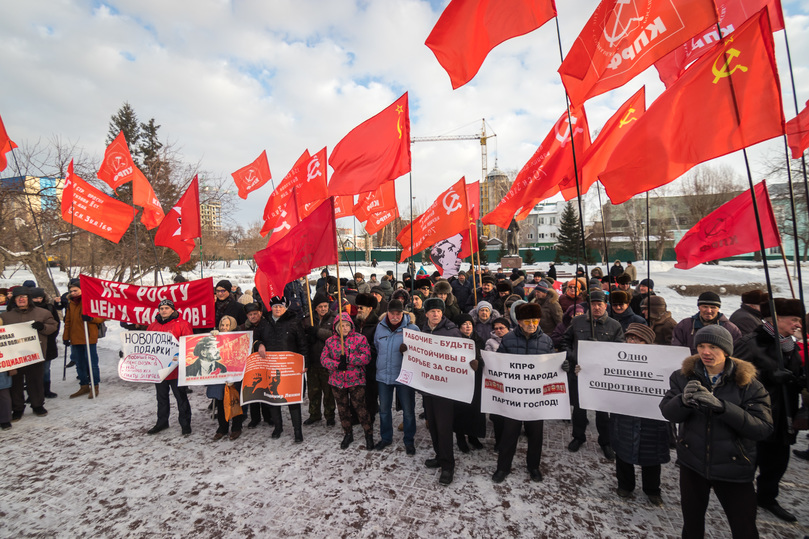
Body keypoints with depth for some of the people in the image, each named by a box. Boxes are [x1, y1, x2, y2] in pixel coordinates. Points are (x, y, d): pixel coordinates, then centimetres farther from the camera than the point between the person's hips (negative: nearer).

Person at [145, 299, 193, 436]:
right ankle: (162, 422, 36)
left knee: (181, 397, 5)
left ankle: (185, 423, 16)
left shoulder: (181, 324, -9)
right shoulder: (153, 325, 9)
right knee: (161, 397, 21)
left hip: (176, 369, -5)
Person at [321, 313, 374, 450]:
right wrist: (337, 364, -17)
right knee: (342, 408, 15)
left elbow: (366, 357, -13)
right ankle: (347, 434, 34)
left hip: (356, 381, -3)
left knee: (360, 407, -1)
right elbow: (323, 359, 0)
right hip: (337, 381, 4)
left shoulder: (359, 338, -5)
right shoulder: (330, 341, 5)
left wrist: (348, 359, -21)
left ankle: (369, 434, 18)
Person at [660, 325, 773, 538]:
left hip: (733, 468, -2)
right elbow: (668, 413, -11)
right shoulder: (684, 376, -5)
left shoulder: (748, 384, -10)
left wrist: (721, 407, -34)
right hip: (692, 463, 2)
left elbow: (763, 428, -19)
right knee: (691, 521, 19)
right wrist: (683, 400, -33)